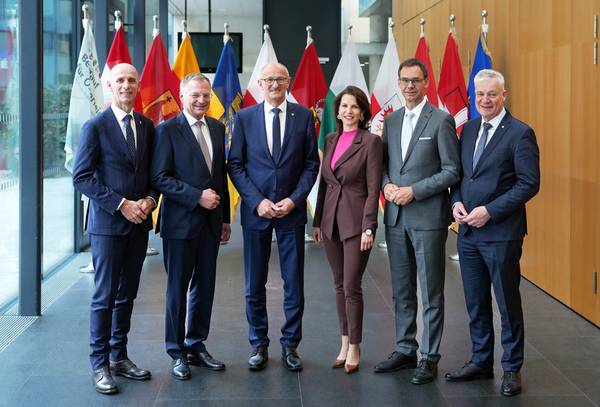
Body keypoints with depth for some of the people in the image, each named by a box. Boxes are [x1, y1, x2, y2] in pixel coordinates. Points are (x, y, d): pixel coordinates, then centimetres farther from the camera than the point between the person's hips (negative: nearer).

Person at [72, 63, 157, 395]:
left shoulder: (147, 126, 10)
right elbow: (81, 177, -10)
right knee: (104, 296, -1)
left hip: (138, 223, 5)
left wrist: (149, 200, -4)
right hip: (107, 223, -5)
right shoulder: (95, 127, -6)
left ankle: (119, 357, 22)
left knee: (127, 294, 12)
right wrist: (121, 205, -15)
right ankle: (100, 365, 8)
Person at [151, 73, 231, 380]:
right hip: (180, 221, -5)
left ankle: (197, 346, 23)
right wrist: (197, 196, -18)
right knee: (178, 288, 5)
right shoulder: (168, 130, -8)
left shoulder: (217, 128, 10)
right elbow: (160, 178, -12)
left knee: (205, 286, 11)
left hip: (211, 221, 6)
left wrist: (225, 217, 13)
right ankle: (176, 352, 16)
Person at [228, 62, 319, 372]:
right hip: (255, 210, 0)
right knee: (254, 284, 6)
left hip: (292, 209, 0)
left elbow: (311, 163, 3)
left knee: (294, 282, 5)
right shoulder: (245, 117, 2)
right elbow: (235, 165, 1)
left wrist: (294, 199, -8)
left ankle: (290, 345, 18)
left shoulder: (303, 116, 2)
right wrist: (257, 201, -9)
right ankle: (258, 344, 19)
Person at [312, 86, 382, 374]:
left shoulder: (371, 142, -8)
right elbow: (323, 181, 14)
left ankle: (354, 348, 10)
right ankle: (345, 343, 21)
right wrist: (317, 221, 12)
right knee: (339, 285, 11)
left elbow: (373, 187, -11)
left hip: (356, 223, -6)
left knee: (352, 286, -3)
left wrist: (368, 227, -15)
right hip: (331, 220, 6)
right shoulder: (331, 140, 10)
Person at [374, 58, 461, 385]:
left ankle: (429, 358, 9)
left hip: (428, 218, -6)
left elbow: (452, 171, -8)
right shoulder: (391, 121, 13)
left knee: (431, 293, 1)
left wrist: (414, 191, -15)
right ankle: (404, 350, 24)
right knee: (402, 290, 14)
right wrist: (387, 184, -3)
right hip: (396, 218, 6)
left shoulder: (441, 120, -5)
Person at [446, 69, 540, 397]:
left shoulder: (520, 133, -10)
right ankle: (480, 361, 28)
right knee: (476, 304, 15)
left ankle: (512, 369, 17)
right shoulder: (468, 129, 11)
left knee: (508, 304, 5)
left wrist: (489, 211, -17)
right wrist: (457, 202, -3)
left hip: (500, 233, -6)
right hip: (468, 232, 6)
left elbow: (529, 184, -13)